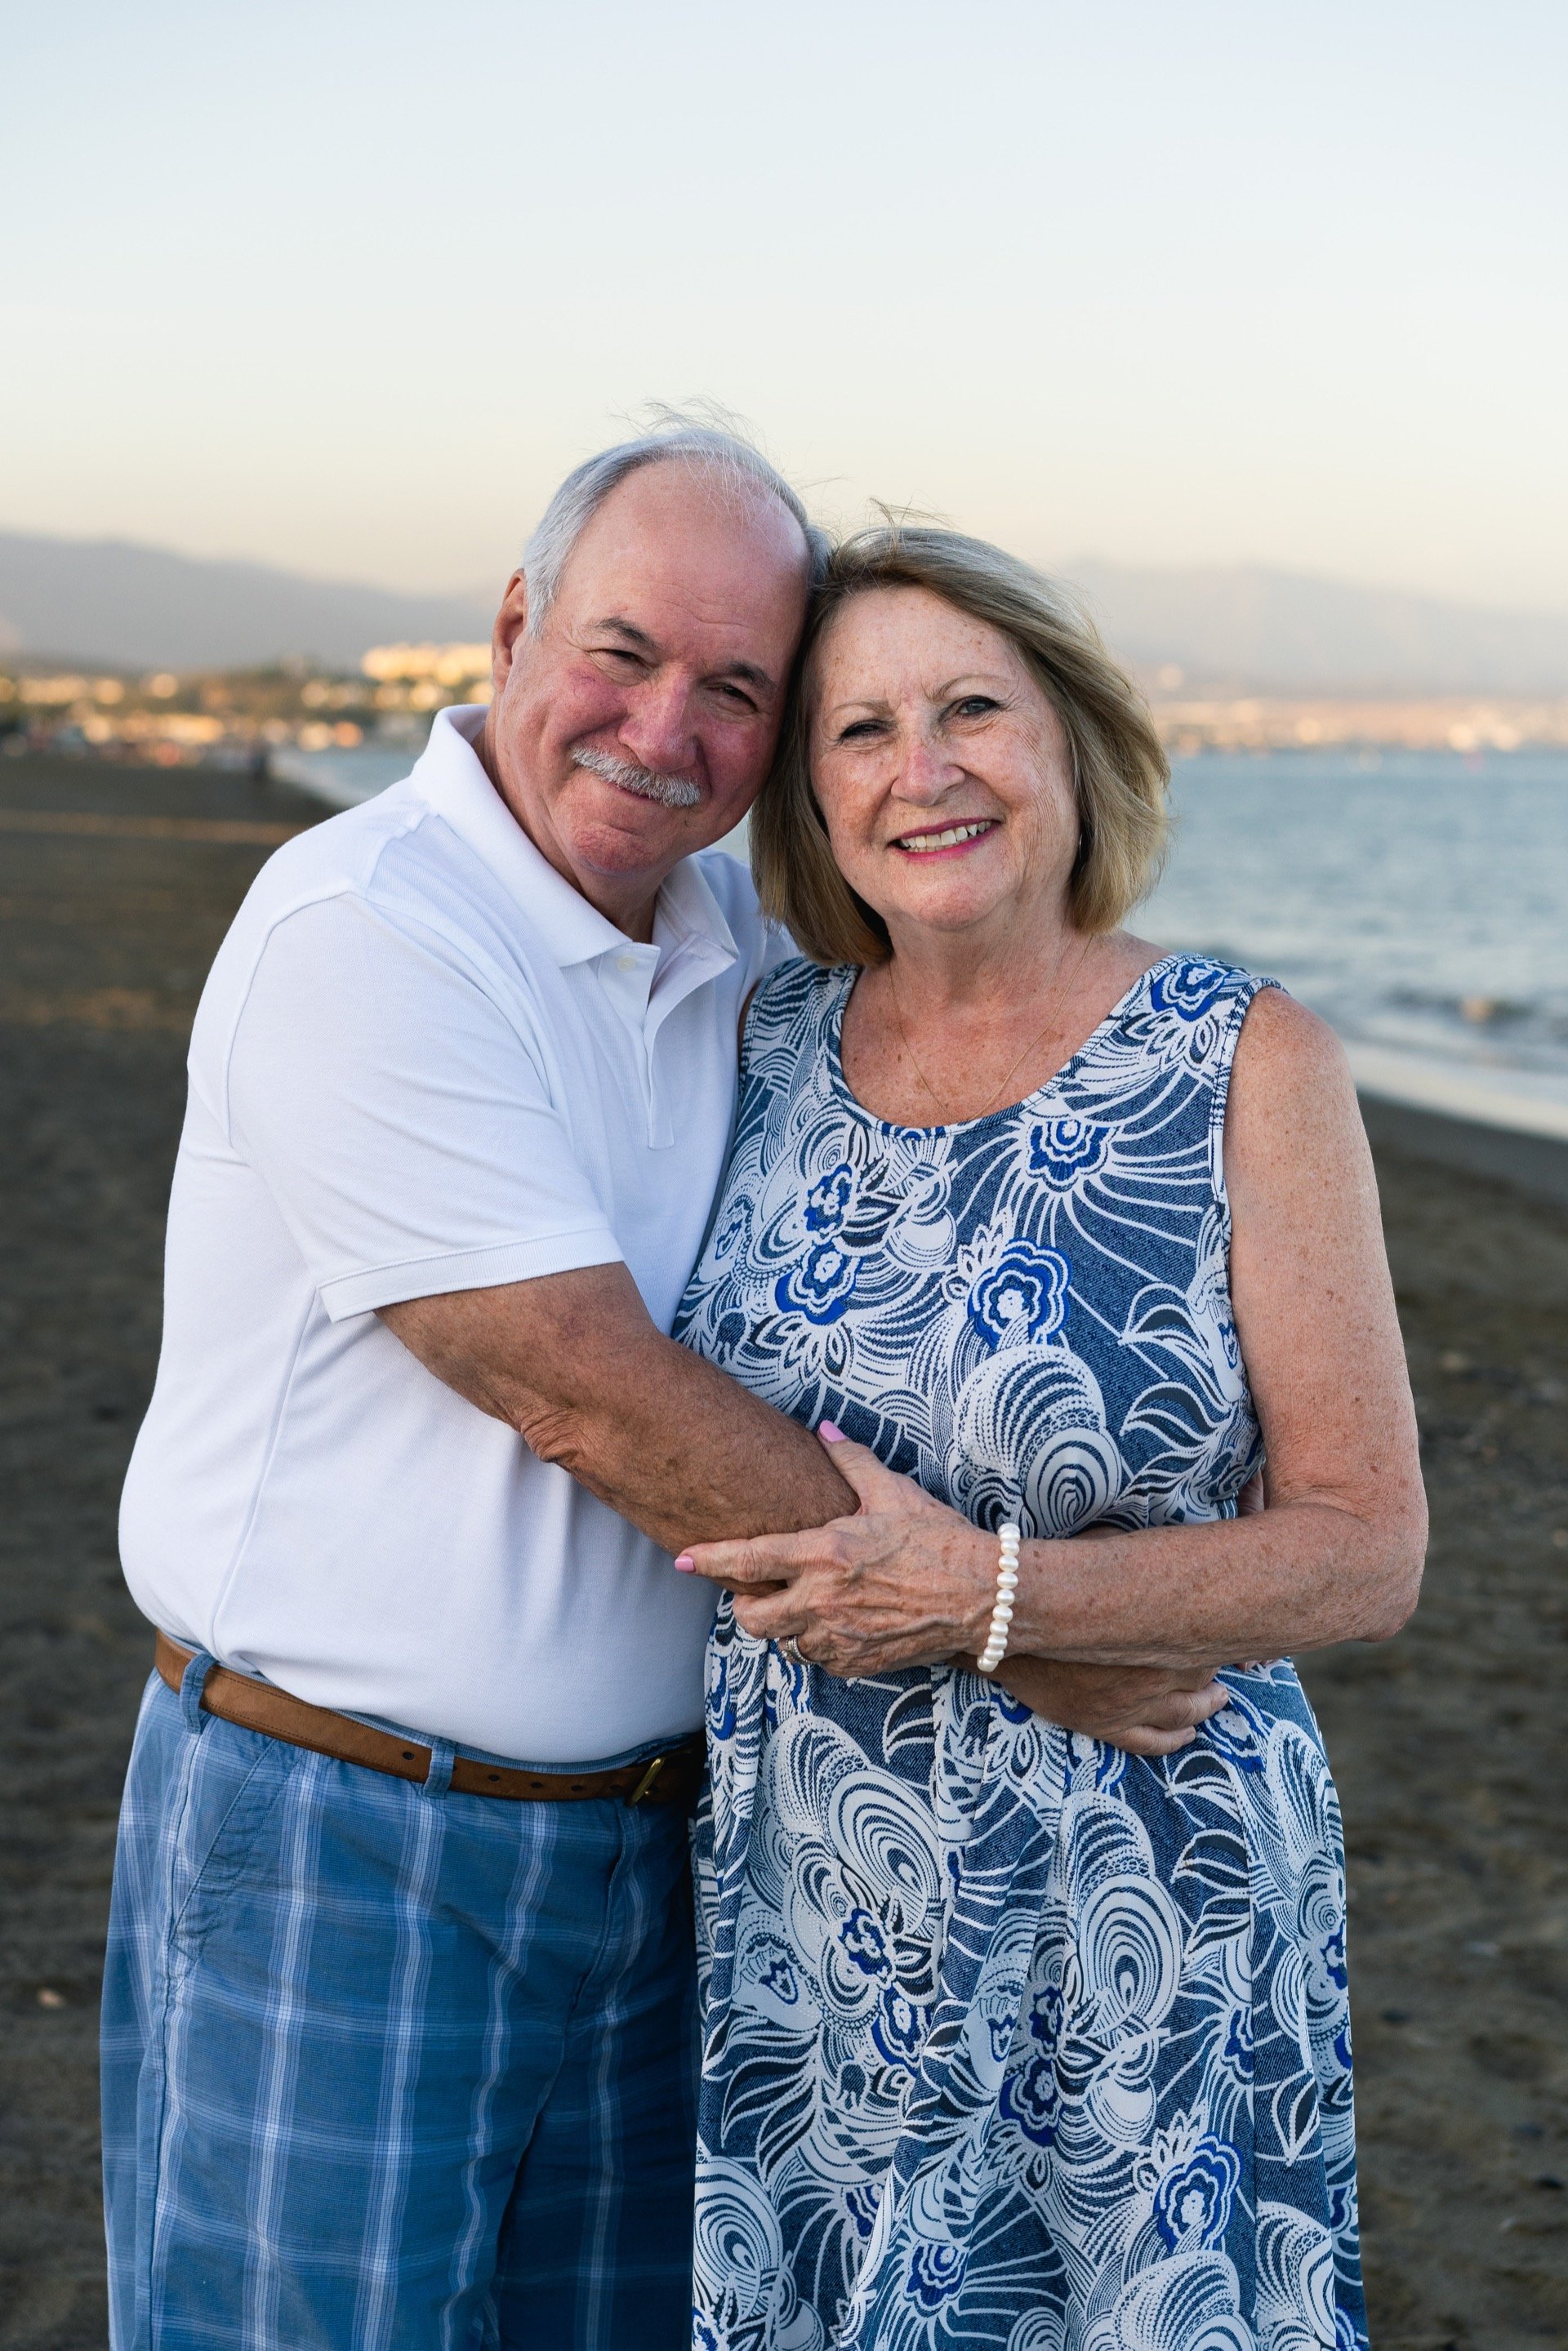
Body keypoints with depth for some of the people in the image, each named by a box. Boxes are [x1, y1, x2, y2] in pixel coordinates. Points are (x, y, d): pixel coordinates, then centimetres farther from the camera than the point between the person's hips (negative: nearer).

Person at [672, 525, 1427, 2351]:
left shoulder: (1246, 1064, -10)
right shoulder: (770, 1038, 2)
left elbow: (1367, 1554, -13)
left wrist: (984, 1596, -21)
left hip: (1125, 1919, -4)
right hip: (797, 1914, 4)